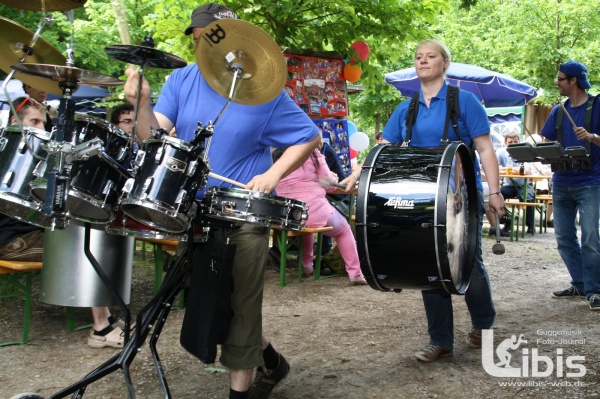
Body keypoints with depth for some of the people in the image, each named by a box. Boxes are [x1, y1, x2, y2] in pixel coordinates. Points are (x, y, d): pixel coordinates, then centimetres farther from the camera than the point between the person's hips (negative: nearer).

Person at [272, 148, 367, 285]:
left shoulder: (275, 156, 6)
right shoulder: (312, 154, -3)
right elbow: (330, 185, 1)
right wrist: (334, 178, 25)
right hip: (314, 211, -5)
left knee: (306, 222, 39)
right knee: (344, 230, 22)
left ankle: (306, 266, 40)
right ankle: (355, 273, 19)